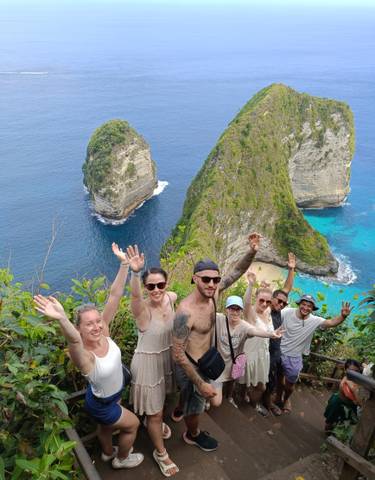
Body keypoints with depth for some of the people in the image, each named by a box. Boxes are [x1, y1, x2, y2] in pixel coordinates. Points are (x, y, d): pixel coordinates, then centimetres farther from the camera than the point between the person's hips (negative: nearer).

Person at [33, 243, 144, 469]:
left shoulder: (103, 331, -23)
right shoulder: (84, 356, -39)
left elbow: (115, 296, -30)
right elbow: (73, 339, -63)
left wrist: (124, 264, -37)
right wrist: (62, 319, -83)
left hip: (113, 395, 6)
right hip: (101, 405, -6)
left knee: (107, 426, 32)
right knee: (133, 424, 15)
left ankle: (108, 453, 62)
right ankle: (122, 459, 44)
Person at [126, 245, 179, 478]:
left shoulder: (172, 298, -15)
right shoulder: (142, 308, -31)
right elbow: (135, 294, -55)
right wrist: (135, 272, -73)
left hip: (167, 356, 6)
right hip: (148, 361, -6)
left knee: (161, 397, 31)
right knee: (155, 411, 8)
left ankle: (154, 421, 62)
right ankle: (160, 453, 32)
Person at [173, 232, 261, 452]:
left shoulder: (213, 292, -15)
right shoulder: (186, 312, -36)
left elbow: (237, 272, -4)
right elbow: (178, 354, -30)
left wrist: (252, 252, -23)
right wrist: (201, 383, -27)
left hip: (206, 360, 7)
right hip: (191, 366, -7)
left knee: (192, 398, 33)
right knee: (196, 404, 19)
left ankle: (179, 412, 62)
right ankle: (193, 435, 49)